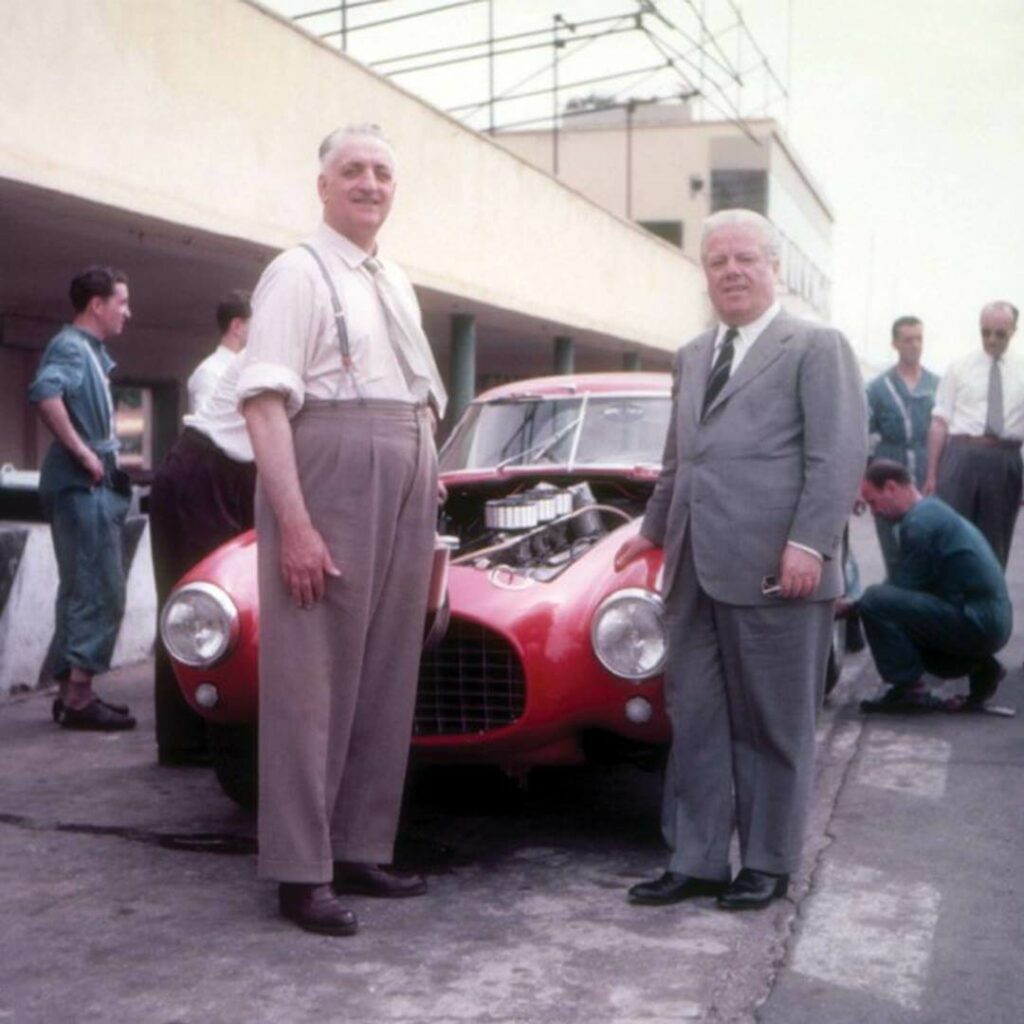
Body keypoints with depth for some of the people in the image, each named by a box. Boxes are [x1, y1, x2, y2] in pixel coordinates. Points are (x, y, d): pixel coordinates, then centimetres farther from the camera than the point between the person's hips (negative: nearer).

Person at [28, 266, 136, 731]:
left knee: (81, 590, 13)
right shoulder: (71, 345, -12)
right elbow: (43, 391, -32)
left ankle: (72, 690, 18)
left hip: (92, 486, 10)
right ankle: (78, 696, -9)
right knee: (100, 592, -10)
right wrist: (81, 451, -27)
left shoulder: (90, 349, 18)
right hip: (82, 485, -10)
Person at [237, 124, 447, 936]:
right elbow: (264, 402, -14)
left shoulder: (398, 285, 19)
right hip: (328, 484, -8)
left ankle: (361, 851, 19)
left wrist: (429, 519, 17)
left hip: (407, 489, 8)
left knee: (385, 680, 10)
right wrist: (294, 523, -22)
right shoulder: (298, 273, -4)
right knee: (312, 677, -5)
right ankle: (302, 874, 1)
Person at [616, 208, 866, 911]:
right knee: (696, 722, 8)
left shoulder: (817, 347, 0)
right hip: (697, 574, 6)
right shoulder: (692, 358, 21)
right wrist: (655, 529, 24)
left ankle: (769, 864, 16)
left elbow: (841, 456, -9)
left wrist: (808, 544, -16)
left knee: (773, 727, 5)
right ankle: (696, 861, 17)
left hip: (776, 574, -6)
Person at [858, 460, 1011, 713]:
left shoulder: (919, 522, -14)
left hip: (976, 623, -10)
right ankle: (977, 666, 14)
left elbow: (903, 588, -13)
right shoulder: (934, 510, 18)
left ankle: (910, 690, -10)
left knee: (874, 600, -17)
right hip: (993, 623, 10)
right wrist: (852, 604, 13)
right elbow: (908, 590, 21)